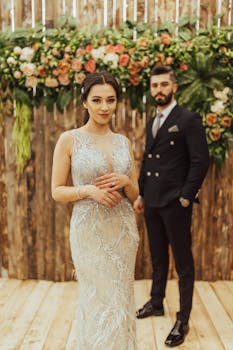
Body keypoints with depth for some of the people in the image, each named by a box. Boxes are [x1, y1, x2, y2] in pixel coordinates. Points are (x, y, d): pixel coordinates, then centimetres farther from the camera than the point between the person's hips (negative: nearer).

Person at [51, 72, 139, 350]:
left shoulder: (123, 141, 7)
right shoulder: (69, 139, -5)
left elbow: (134, 194, 11)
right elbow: (57, 191, -4)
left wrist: (125, 182, -10)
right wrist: (88, 190, -20)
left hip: (124, 230, 4)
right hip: (90, 231, -4)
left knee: (120, 300, 15)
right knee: (99, 301, 6)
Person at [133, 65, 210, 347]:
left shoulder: (188, 120, -8)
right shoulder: (151, 124, 14)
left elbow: (201, 161, -13)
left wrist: (185, 197, -16)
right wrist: (141, 195, 12)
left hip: (175, 203, -7)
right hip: (152, 203, 7)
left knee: (182, 261, 4)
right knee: (158, 257, 19)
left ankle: (183, 320, 16)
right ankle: (156, 303, 36)